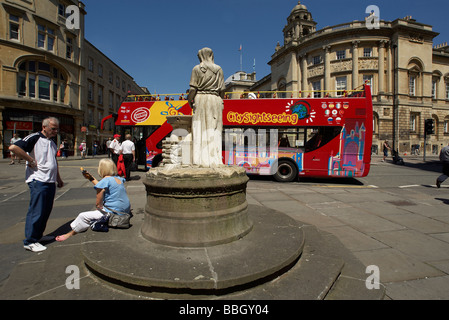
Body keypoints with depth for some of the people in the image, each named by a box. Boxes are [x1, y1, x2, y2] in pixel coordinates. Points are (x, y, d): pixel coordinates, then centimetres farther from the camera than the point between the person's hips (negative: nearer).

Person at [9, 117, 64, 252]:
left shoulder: (52, 142, 17)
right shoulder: (34, 138, -8)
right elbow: (13, 147, -21)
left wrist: (58, 178, 26)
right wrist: (31, 160, -16)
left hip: (50, 181, 8)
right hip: (38, 181, -8)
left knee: (46, 210, 13)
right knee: (36, 211, -3)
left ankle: (38, 235, 27)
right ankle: (30, 241, 7)